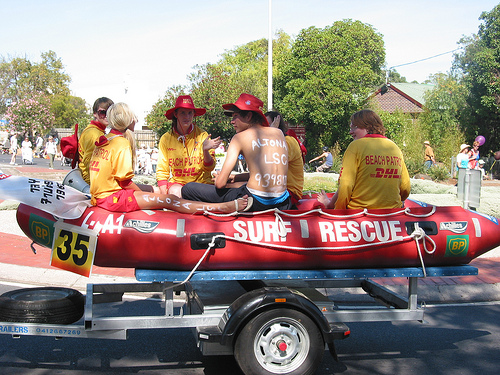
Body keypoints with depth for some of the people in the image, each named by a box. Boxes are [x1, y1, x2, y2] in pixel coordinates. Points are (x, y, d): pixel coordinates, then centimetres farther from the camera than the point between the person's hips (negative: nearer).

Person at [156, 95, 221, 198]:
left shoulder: (202, 135, 0)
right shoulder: (166, 138, 3)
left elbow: (210, 168, -4)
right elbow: (162, 171, 6)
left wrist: (205, 150, -25)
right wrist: (165, 198, -8)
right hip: (176, 182, 0)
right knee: (175, 192, -33)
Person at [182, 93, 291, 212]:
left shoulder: (240, 137, -1)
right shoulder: (279, 133, 14)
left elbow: (220, 183, -5)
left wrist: (219, 178, 19)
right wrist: (236, 177, 24)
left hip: (257, 203, -6)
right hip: (282, 205, 6)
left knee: (188, 189, 3)